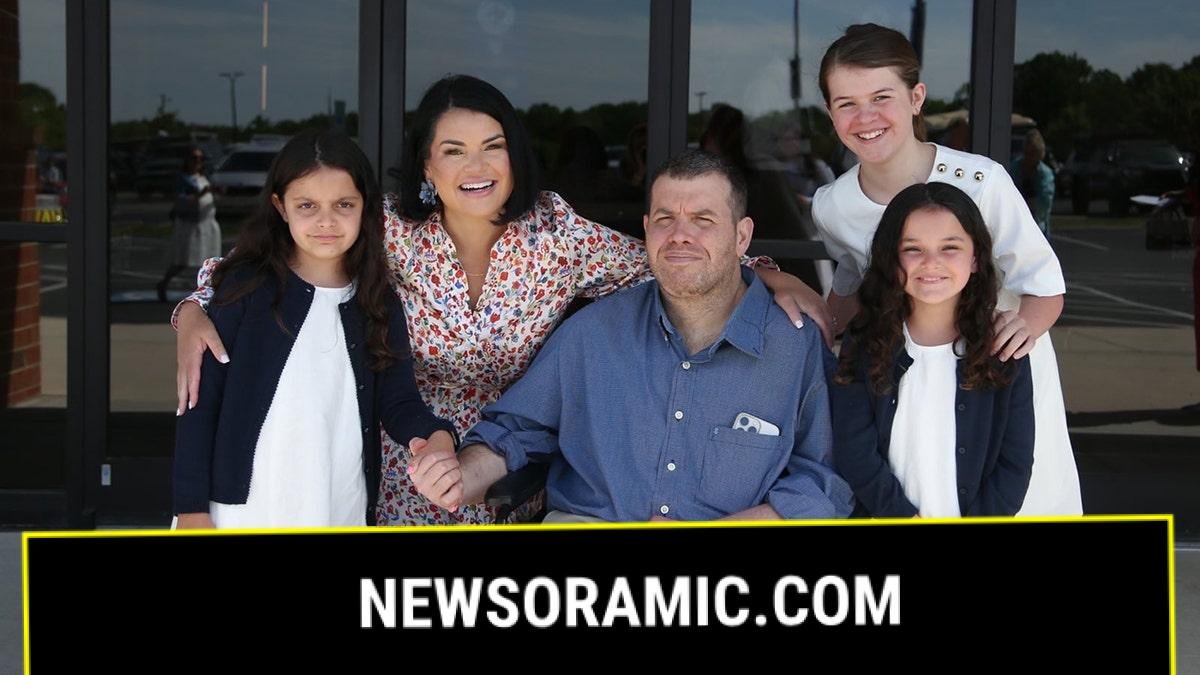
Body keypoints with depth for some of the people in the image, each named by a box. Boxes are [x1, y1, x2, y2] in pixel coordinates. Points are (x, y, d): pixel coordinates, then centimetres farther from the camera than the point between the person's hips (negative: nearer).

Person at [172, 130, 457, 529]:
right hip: (245, 513, -3)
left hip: (343, 514, 3)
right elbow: (201, 400, -2)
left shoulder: (379, 305, 6)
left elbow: (398, 401, -2)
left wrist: (435, 437, -24)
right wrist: (192, 509, -6)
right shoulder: (246, 287, -3)